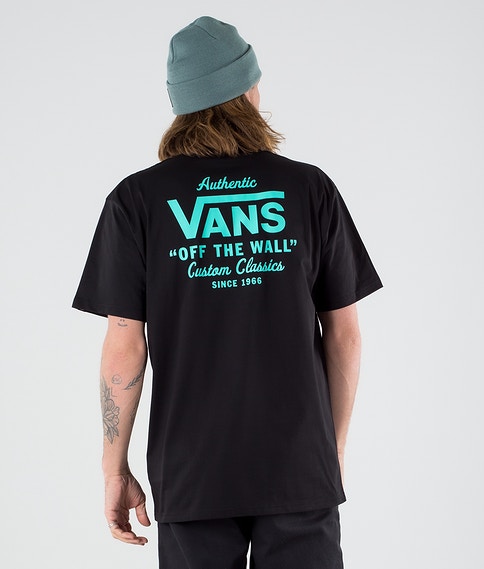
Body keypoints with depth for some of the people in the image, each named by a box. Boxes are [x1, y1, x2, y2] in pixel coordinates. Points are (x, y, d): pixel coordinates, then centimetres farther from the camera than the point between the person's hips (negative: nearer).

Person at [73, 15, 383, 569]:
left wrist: (115, 469, 3)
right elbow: (343, 334, 0)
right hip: (300, 466, 0)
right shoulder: (310, 189, -2)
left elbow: (124, 346, -7)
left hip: (193, 475, 0)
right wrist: (335, 445, 12)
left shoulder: (137, 200, -4)